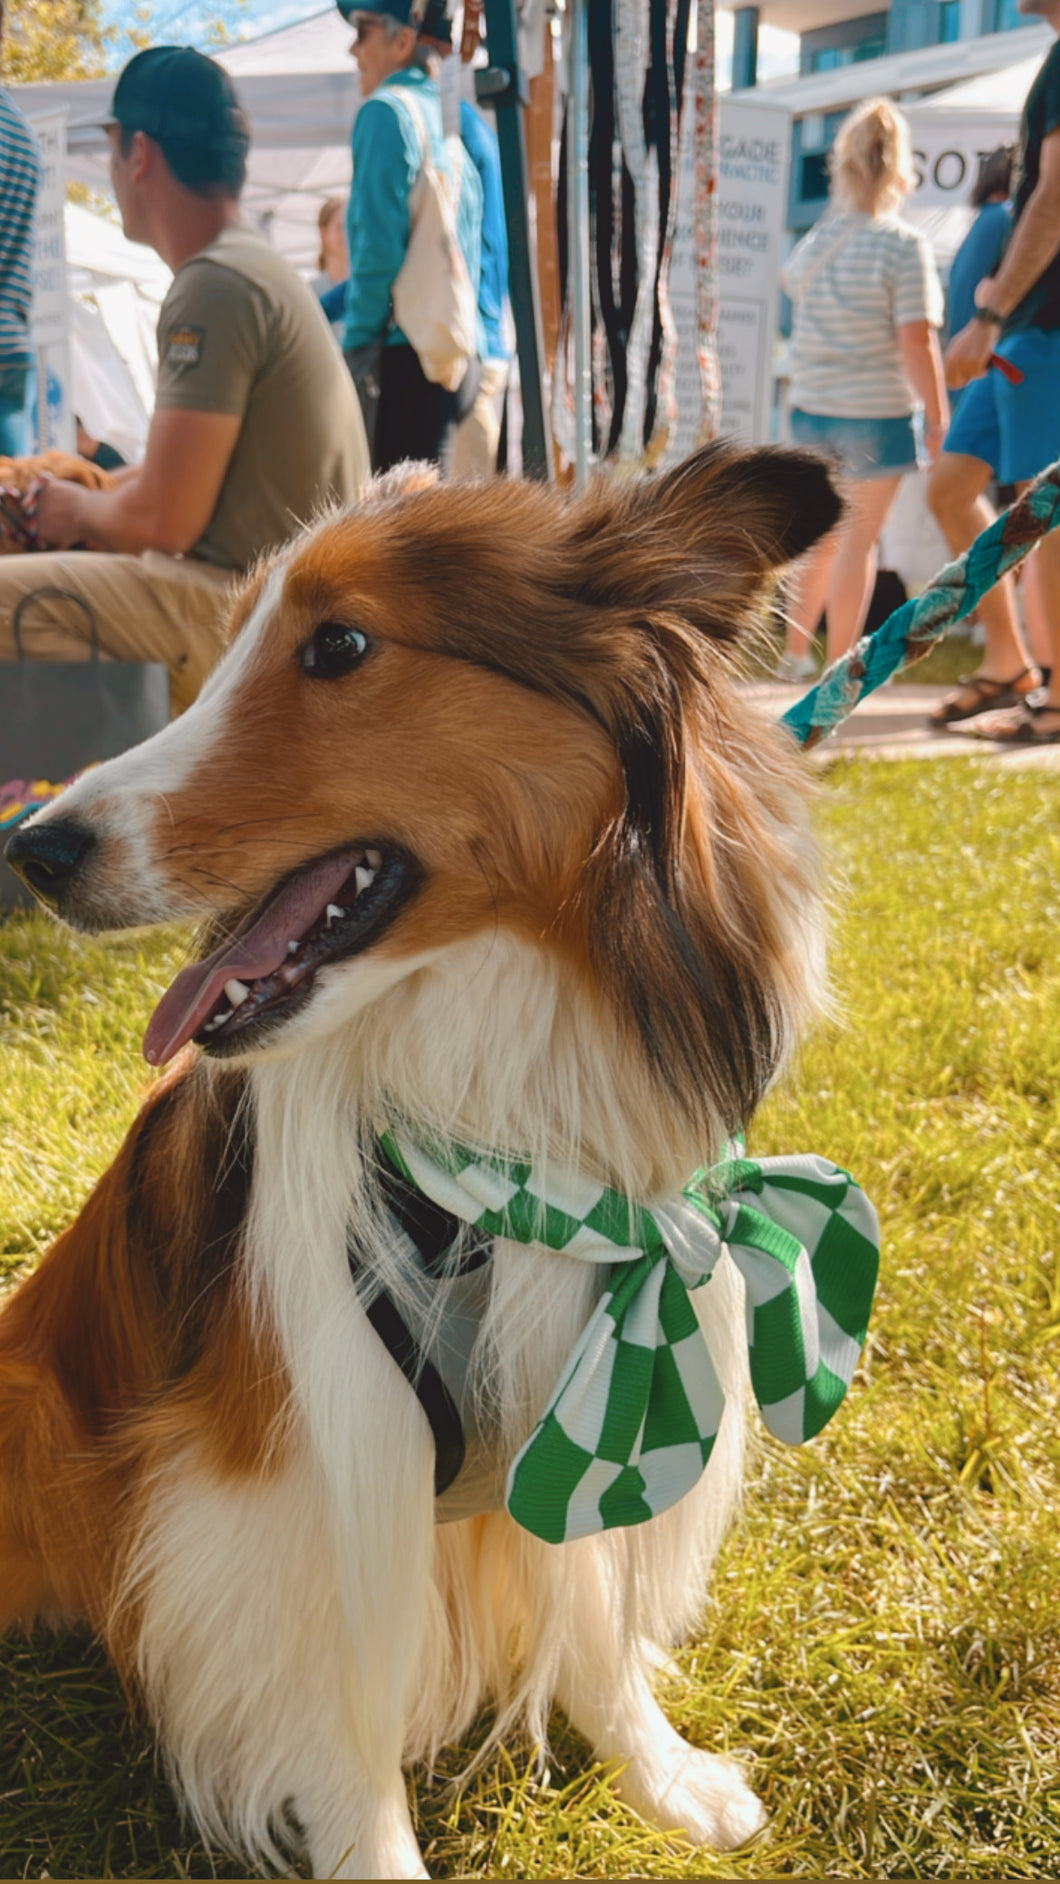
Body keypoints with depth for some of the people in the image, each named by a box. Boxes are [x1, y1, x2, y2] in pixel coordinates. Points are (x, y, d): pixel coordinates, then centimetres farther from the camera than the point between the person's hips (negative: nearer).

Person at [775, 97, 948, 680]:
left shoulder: (813, 243, 5)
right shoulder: (903, 246, -12)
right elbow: (916, 343, -15)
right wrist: (938, 419, -8)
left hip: (810, 410, 5)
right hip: (876, 414, -5)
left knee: (822, 537, 20)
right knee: (858, 541, 3)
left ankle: (796, 652, 27)